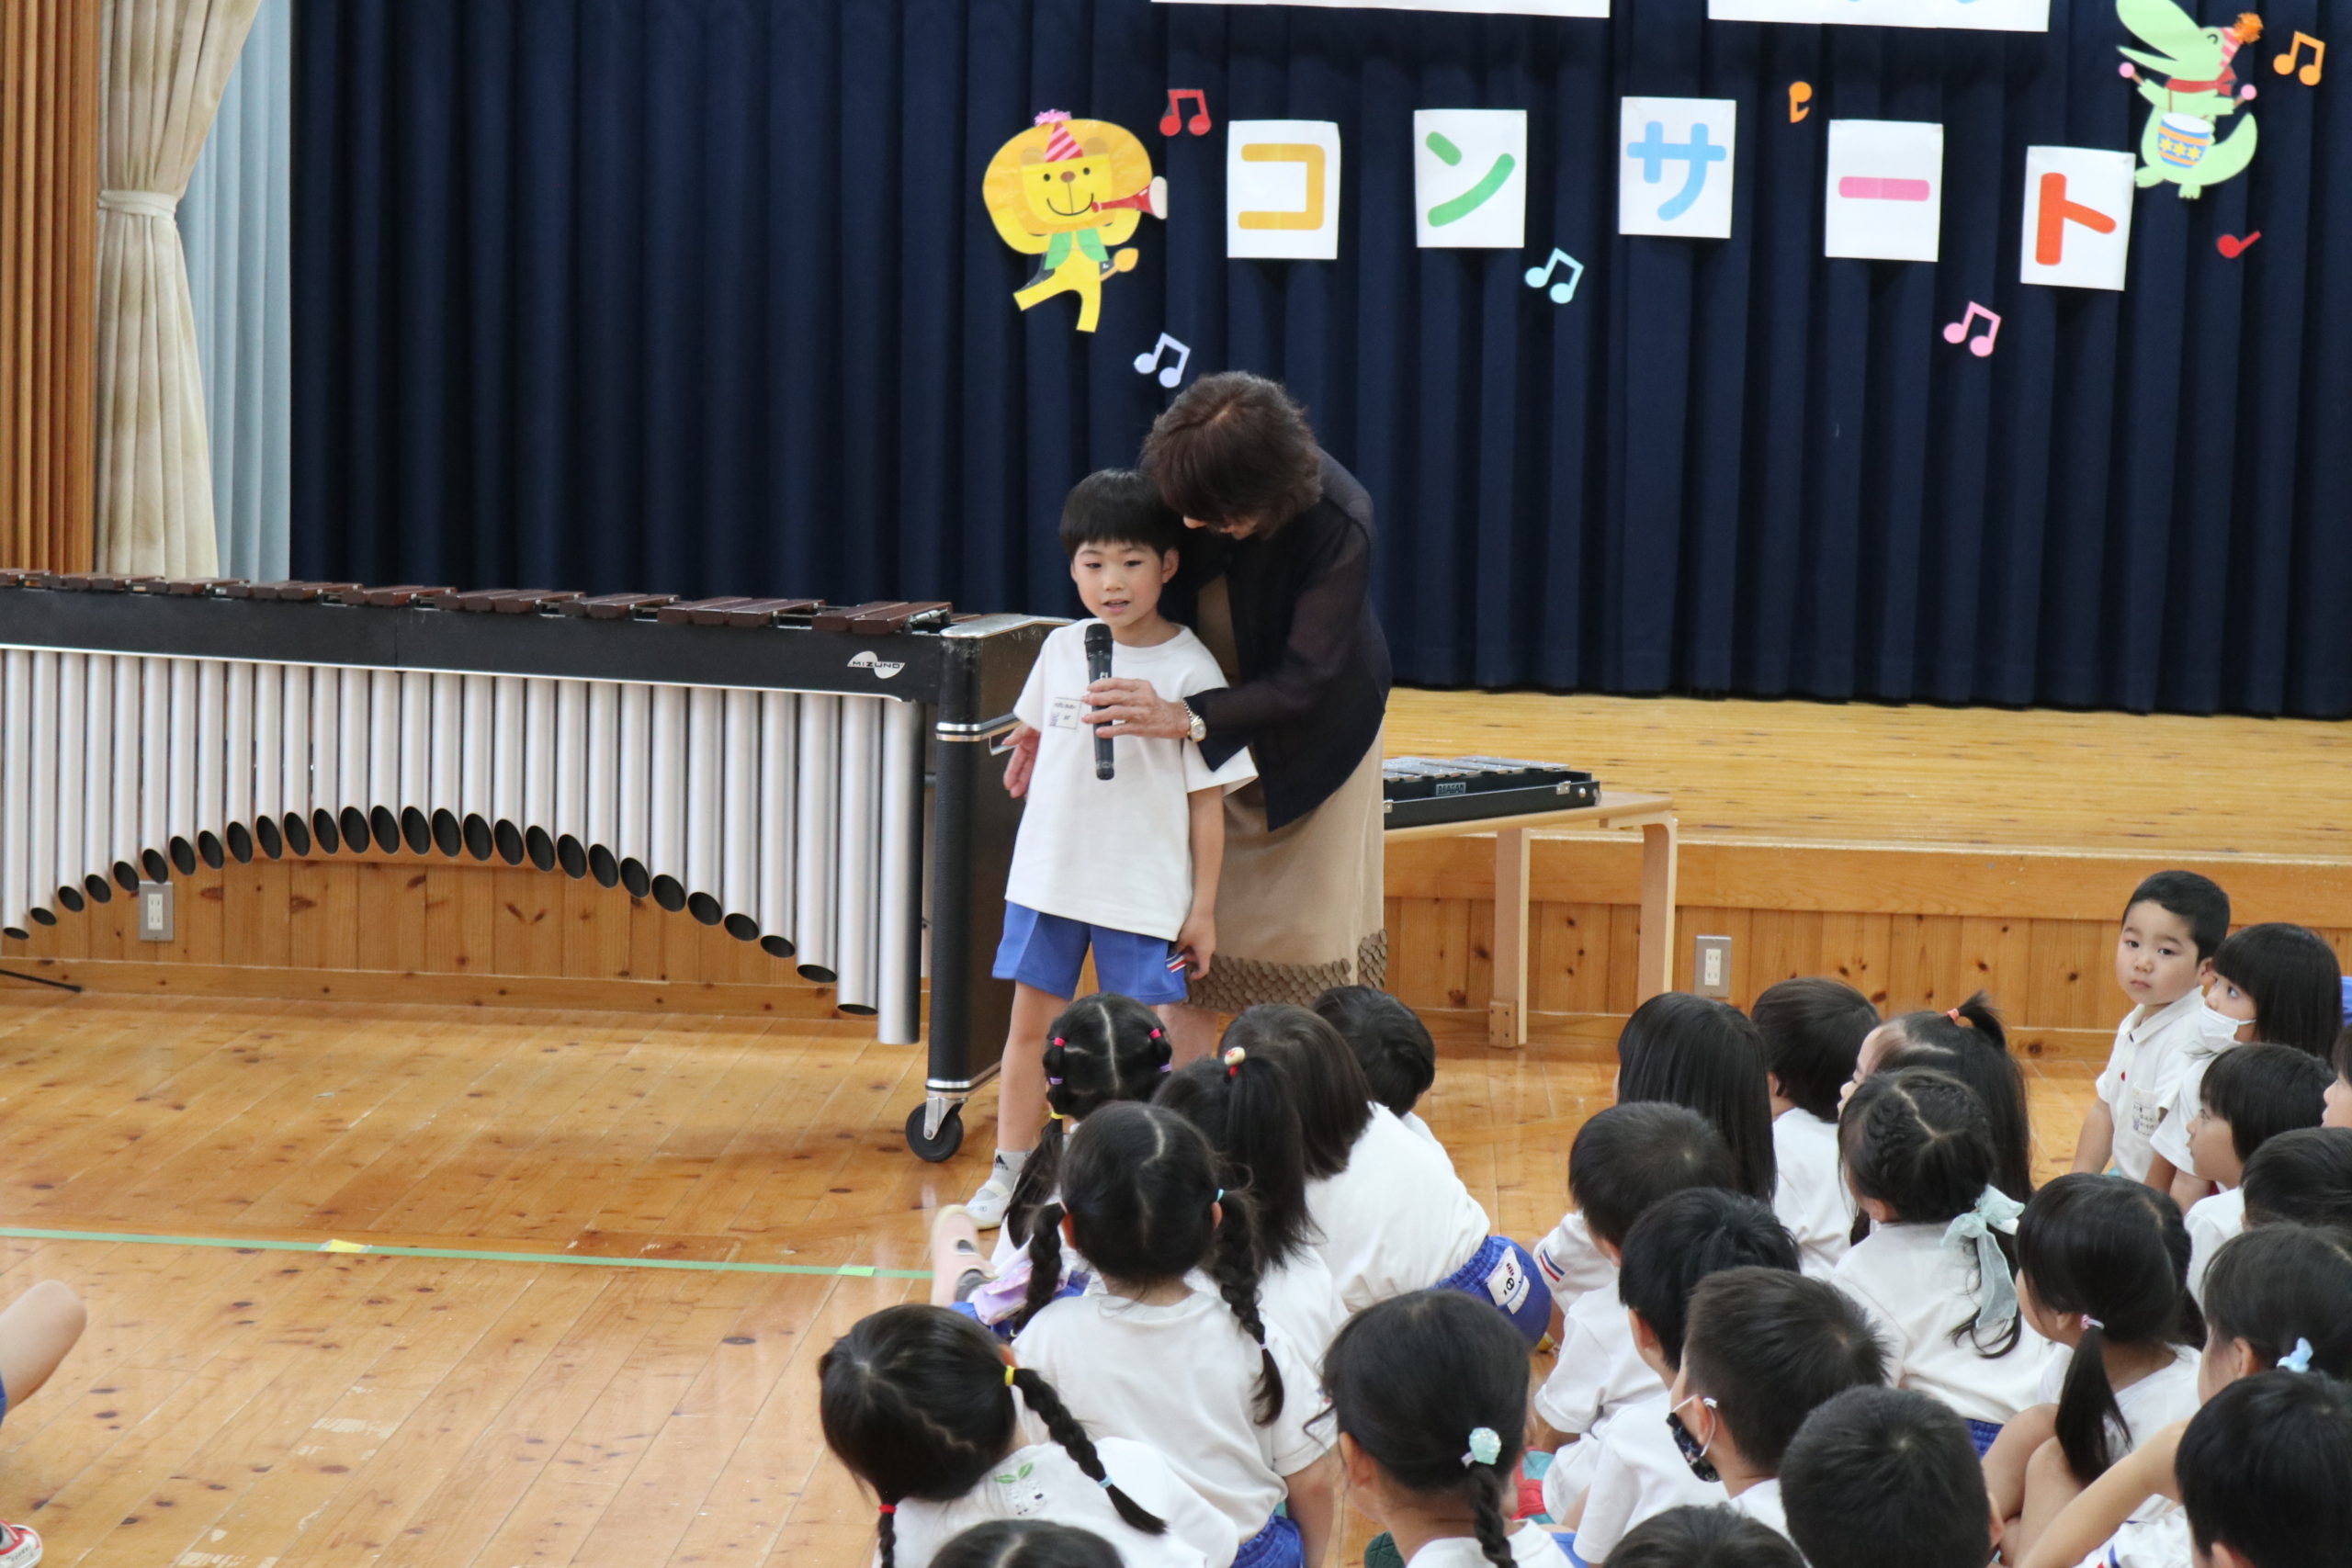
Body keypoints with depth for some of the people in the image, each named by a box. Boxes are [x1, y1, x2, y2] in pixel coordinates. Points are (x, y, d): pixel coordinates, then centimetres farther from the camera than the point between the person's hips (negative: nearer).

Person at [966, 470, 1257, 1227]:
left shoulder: (1189, 670, -11)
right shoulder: (1062, 650, 1)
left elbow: (1207, 798, -8)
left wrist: (1203, 908, -8)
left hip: (1145, 890, -4)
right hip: (1049, 873, 4)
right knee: (1031, 1021, 10)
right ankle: (1009, 1171, 20)